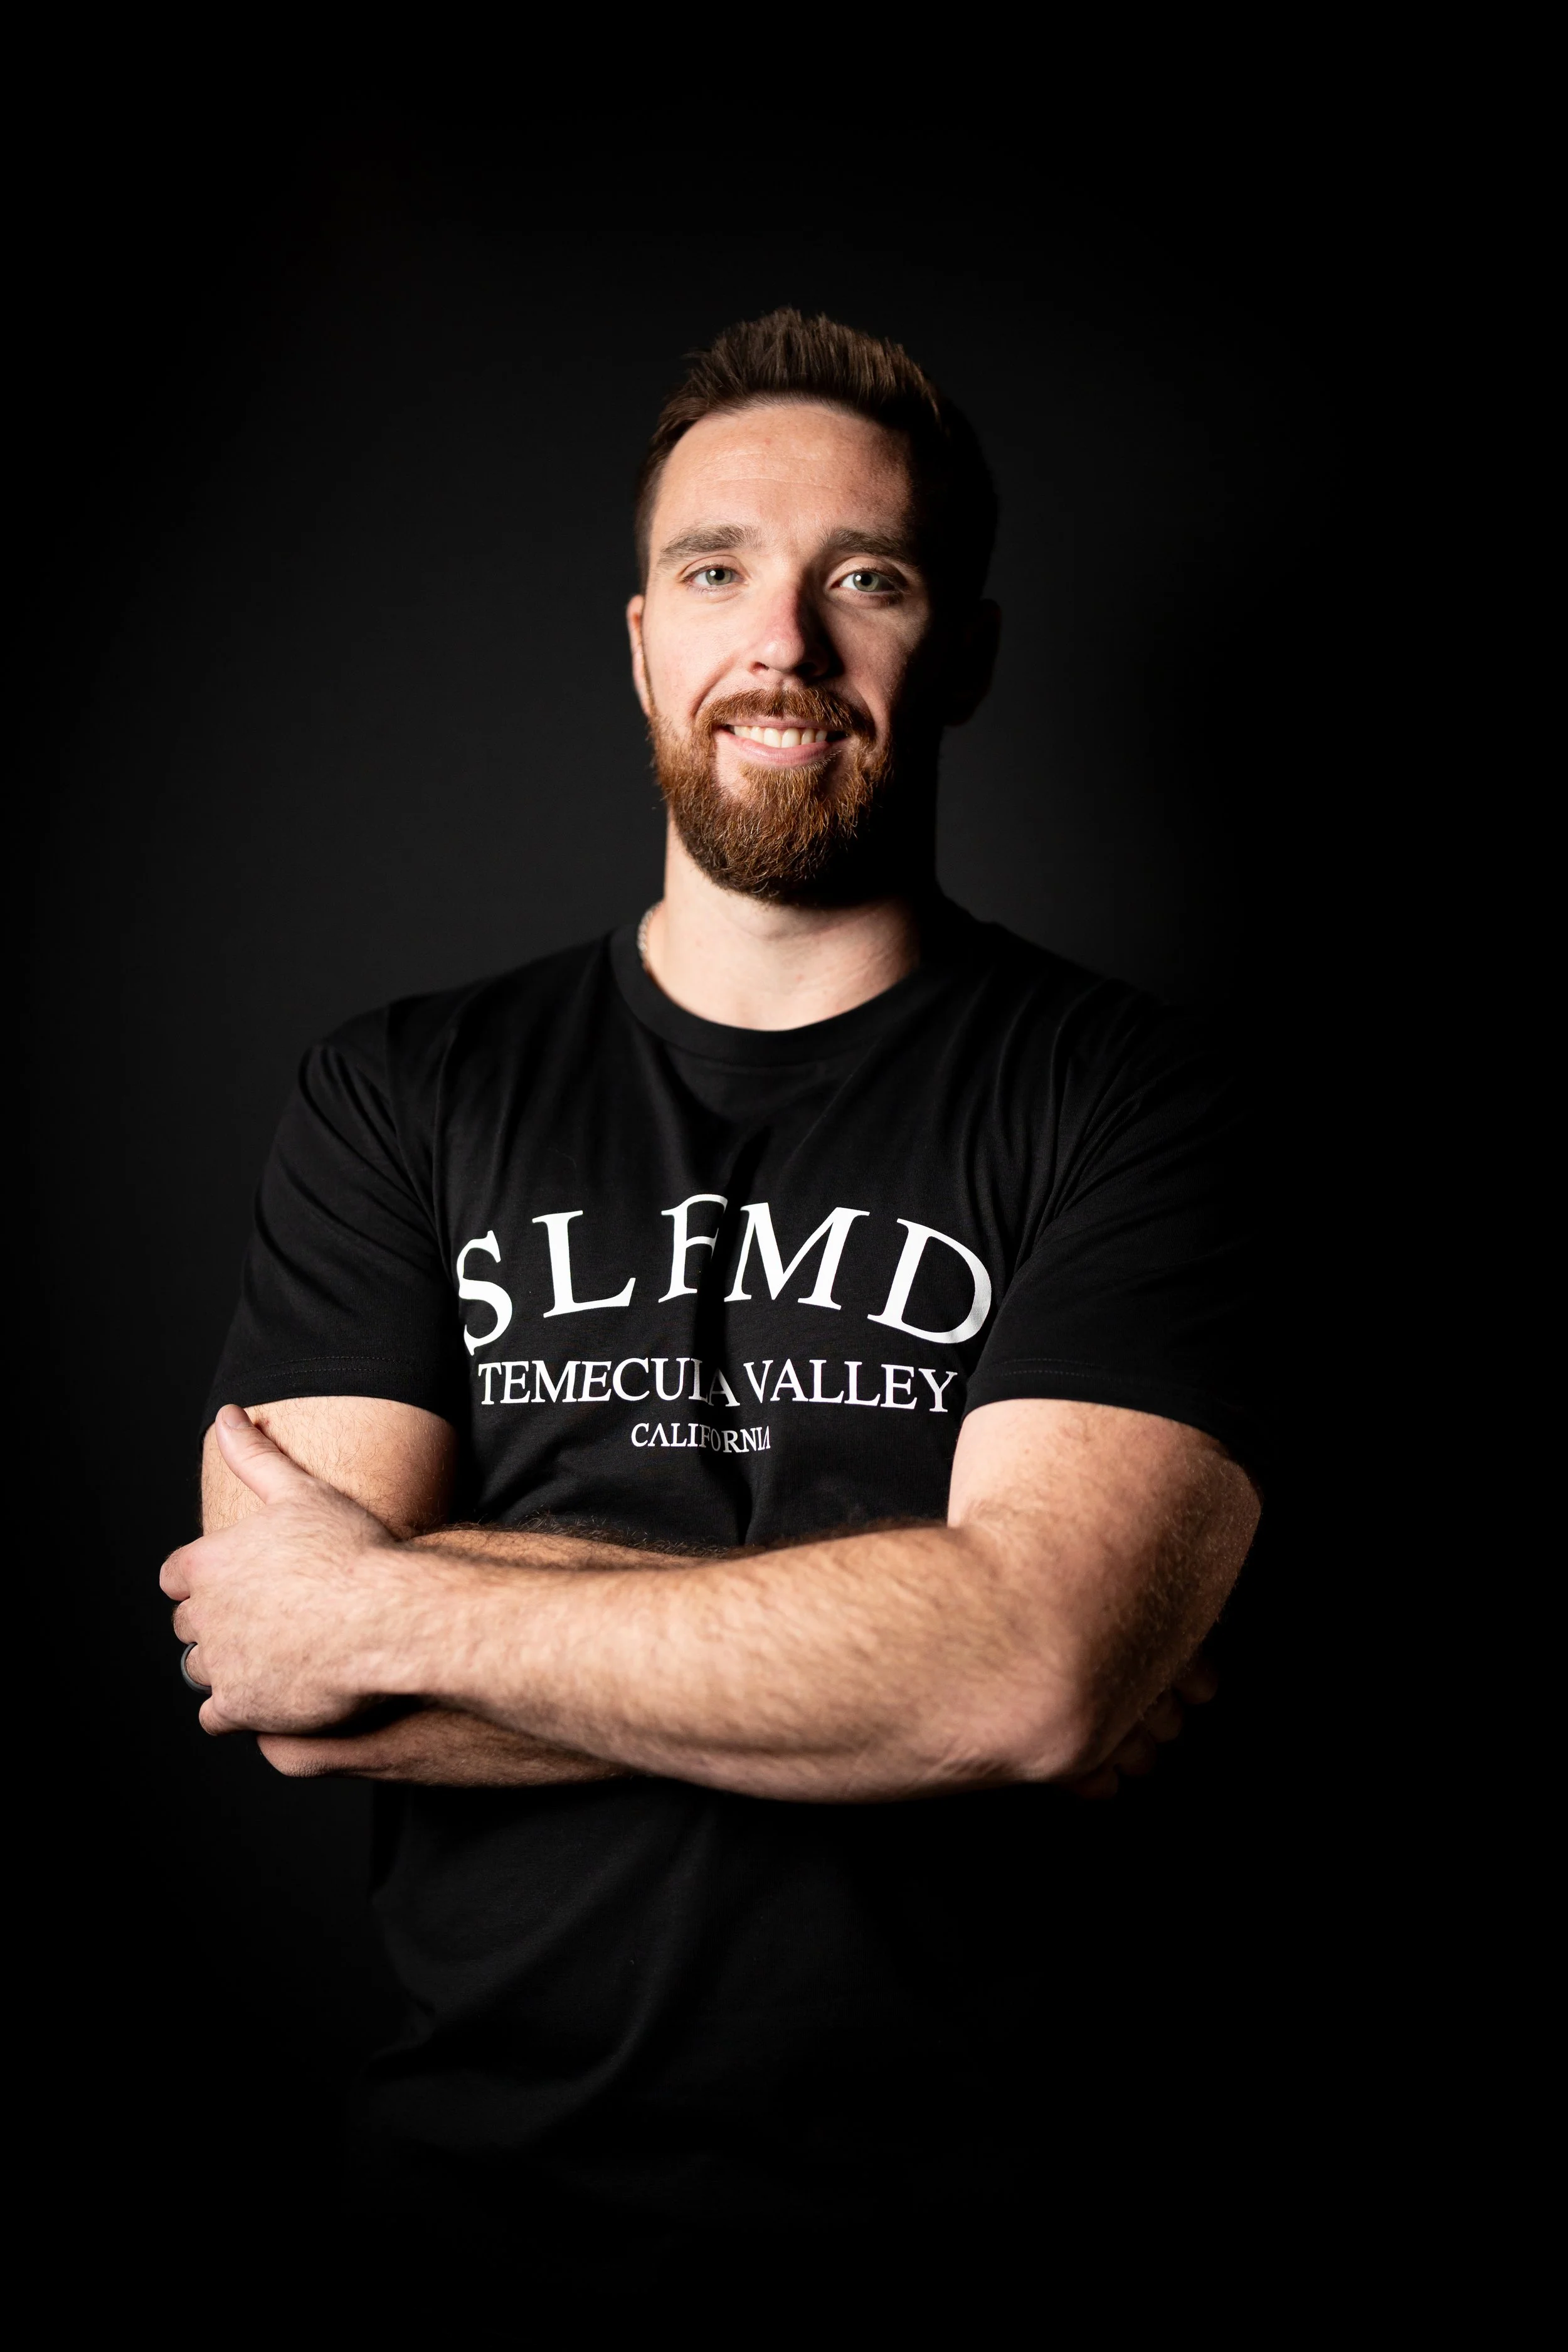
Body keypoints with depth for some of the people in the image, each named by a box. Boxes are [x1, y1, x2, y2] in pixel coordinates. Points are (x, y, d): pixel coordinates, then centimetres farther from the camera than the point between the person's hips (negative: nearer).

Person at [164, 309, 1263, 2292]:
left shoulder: (1122, 1096, -5)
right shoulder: (399, 1096, 3)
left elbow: (1037, 1664, -18)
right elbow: (296, 1697, -7)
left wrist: (390, 1608, -12)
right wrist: (889, 1661, -14)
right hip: (473, 2165, 2)